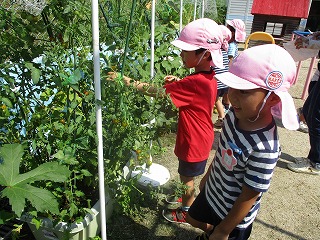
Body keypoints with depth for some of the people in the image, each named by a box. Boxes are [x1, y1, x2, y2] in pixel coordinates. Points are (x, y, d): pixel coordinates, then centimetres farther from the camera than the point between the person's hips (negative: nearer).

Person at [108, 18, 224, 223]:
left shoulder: (194, 83, -34)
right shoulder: (208, 77, -4)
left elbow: (159, 93, -33)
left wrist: (128, 81, -28)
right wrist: (178, 82, -5)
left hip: (194, 143, -9)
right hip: (201, 139, 9)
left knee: (187, 178, 15)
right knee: (189, 177, 29)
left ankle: (185, 212, 38)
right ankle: (188, 199, 53)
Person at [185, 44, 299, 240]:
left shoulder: (264, 148, -37)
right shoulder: (236, 114, -17)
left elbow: (249, 197, -26)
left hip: (234, 214, -7)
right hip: (212, 191, 7)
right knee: (194, 219, 30)